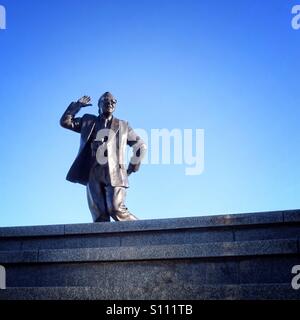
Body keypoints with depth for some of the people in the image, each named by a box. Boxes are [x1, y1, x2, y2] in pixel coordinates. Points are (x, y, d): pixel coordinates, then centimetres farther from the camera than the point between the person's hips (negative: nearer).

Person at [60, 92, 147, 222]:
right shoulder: (88, 121, 20)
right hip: (93, 174, 2)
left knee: (117, 211, -16)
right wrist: (77, 105, 14)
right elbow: (65, 122, 19)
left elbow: (141, 146, 20)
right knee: (99, 215, -5)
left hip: (114, 174, -2)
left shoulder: (123, 125, 17)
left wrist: (133, 167, 13)